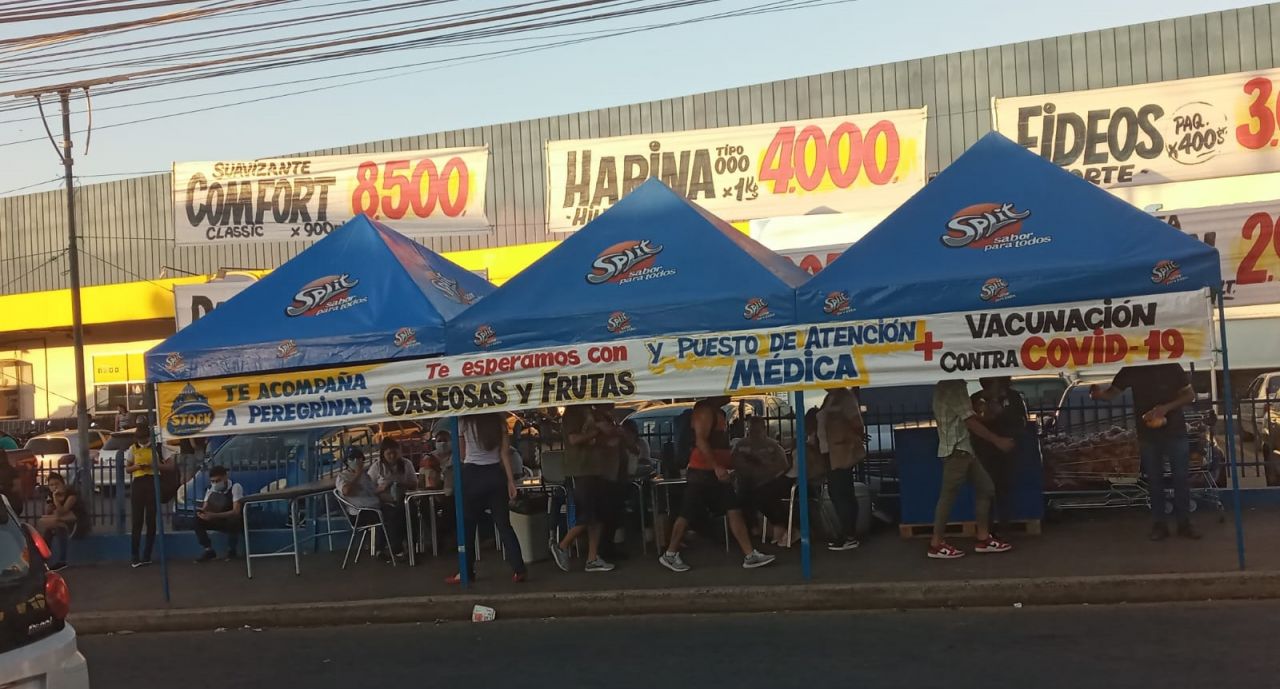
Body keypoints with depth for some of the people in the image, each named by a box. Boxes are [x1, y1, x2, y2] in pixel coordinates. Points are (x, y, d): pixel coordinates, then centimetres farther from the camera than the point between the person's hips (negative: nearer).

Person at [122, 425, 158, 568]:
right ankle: (135, 556, -1)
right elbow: (127, 469, 10)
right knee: (137, 521, -2)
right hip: (138, 484, 1)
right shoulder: (132, 449, 6)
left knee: (151, 521, 3)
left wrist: (154, 465, -15)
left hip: (153, 484, -1)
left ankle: (147, 556, 9)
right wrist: (137, 466, -12)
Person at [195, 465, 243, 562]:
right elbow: (205, 508, -5)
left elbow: (236, 511, -31)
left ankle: (231, 550, -15)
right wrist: (202, 513, -31)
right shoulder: (211, 489, -4)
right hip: (221, 521, 5)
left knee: (232, 520, -39)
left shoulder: (235, 487, -22)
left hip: (236, 522, -5)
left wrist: (214, 515, -41)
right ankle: (209, 551, -6)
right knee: (198, 520, -16)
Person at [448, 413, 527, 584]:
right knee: (504, 525, 6)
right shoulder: (499, 422, 2)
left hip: (472, 475, -3)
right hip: (495, 475, 3)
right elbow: (505, 453, -2)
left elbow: (462, 455, 5)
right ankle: (519, 569, 0)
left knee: (468, 525, 9)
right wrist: (511, 480, -2)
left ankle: (466, 572, 13)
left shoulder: (464, 423, -5)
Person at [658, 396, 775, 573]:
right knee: (688, 514, -2)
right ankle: (670, 555, 9)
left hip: (716, 472, 9)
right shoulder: (705, 410, -12)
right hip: (701, 472, -9)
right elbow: (700, 440, -22)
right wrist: (717, 467, -27)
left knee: (734, 512, 2)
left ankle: (750, 555, 0)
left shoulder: (718, 412, 18)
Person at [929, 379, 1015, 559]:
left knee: (985, 488, 11)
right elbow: (970, 422, -18)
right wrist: (998, 441, -13)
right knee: (948, 496, -5)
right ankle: (936, 544, 1)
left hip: (963, 448, 10)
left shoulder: (948, 385, 14)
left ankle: (983, 539, 14)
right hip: (956, 449, -10)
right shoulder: (954, 386, -17)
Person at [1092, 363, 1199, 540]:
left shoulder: (1171, 367, -6)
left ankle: (1184, 523, 13)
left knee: (1181, 478, 4)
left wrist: (1166, 407, -18)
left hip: (1175, 431, -1)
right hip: (1148, 435, 1)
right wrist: (1099, 393, -27)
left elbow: (1190, 395, -2)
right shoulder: (1131, 370, -3)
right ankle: (1159, 524, 13)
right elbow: (1111, 393, -3)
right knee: (1154, 480, 6)